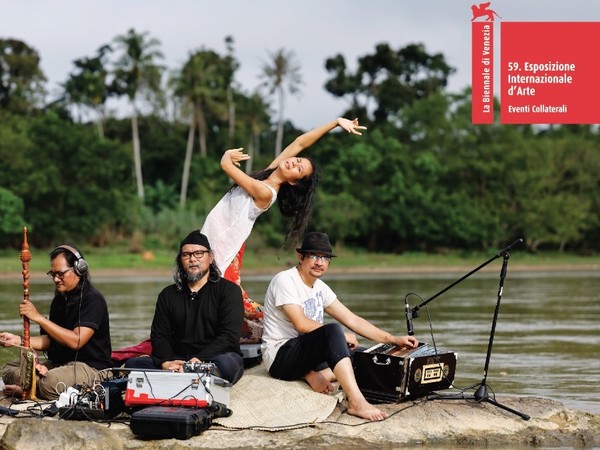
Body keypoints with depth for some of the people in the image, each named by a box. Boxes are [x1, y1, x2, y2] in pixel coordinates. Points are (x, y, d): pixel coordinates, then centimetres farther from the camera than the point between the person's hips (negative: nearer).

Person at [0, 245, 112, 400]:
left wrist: (38, 317, -21)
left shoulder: (92, 299, -12)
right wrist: (18, 340, -3)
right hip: (58, 363, 9)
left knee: (51, 382, -38)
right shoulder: (59, 300, 14)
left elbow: (76, 341, -23)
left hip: (91, 367, -9)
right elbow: (49, 341, 13)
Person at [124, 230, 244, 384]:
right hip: (178, 361, 4)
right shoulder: (168, 295, 17)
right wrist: (166, 363, -14)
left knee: (226, 363, -39)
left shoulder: (229, 290, 3)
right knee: (132, 364, -18)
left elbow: (229, 336, -8)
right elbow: (159, 335, 8)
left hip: (213, 359, -4)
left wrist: (198, 361, -21)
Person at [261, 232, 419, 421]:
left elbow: (352, 320, 12)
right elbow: (302, 324, -23)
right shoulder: (285, 281, -12)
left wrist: (393, 339, 5)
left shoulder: (320, 287, 12)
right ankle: (356, 402, -43)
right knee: (333, 331, -33)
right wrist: (340, 336, -14)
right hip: (280, 355, -9)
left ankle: (315, 374, -11)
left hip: (306, 355, 9)